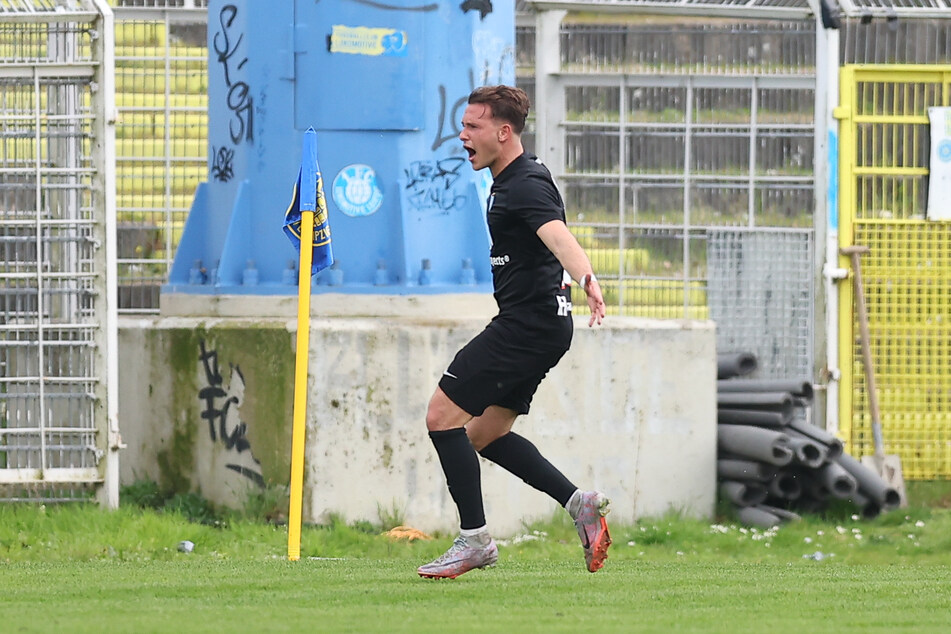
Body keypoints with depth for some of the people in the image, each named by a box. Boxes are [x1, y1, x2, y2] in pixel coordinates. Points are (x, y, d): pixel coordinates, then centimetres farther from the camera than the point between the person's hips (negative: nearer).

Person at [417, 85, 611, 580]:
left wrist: (586, 279, -54)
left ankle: (474, 539, -7)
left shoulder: (526, 186, -18)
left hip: (527, 325, -11)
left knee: (443, 416, -10)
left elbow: (558, 235, -38)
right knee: (484, 433, 14)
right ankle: (578, 503, 11)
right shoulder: (509, 181, 15)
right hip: (541, 325, 11)